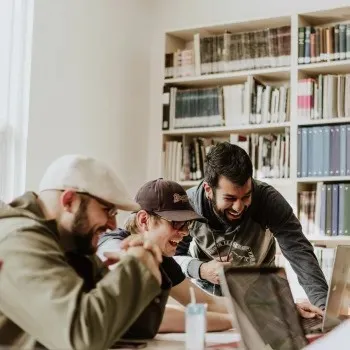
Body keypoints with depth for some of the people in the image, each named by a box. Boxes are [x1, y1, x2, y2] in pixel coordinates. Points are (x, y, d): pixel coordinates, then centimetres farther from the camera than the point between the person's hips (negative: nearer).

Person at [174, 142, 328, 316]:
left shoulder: (268, 200, -24)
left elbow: (299, 252, -30)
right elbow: (172, 256, -8)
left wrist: (323, 303, -44)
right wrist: (200, 269, -29)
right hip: (205, 294, 0)